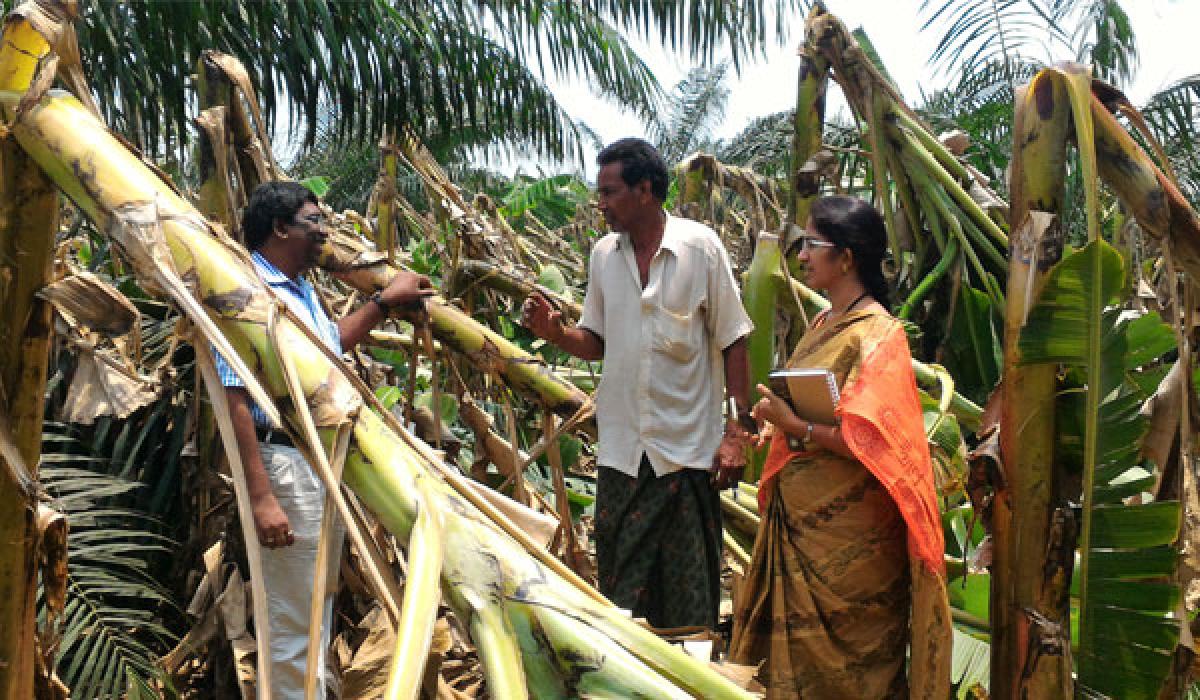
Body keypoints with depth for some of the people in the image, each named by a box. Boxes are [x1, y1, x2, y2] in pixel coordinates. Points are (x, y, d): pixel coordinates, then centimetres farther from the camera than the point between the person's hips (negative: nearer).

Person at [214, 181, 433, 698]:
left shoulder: (302, 290, 14)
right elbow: (234, 399, -22)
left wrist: (385, 301, 28)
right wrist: (260, 497, -27)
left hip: (327, 465, 10)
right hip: (287, 467, -10)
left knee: (318, 613, 19)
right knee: (293, 625, -3)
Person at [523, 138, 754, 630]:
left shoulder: (701, 247, -6)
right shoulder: (603, 254, 7)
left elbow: (732, 341, -4)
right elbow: (598, 343, 12)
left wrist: (738, 429, -9)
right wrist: (557, 333, -9)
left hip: (687, 446, -4)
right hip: (621, 448, 4)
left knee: (690, 592, 5)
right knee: (620, 582, 11)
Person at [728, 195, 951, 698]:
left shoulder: (876, 335, -16)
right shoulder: (824, 323, 11)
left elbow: (868, 444, -24)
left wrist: (794, 425, -21)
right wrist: (776, 427, 2)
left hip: (846, 531, -8)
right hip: (798, 515, 8)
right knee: (792, 641, 17)